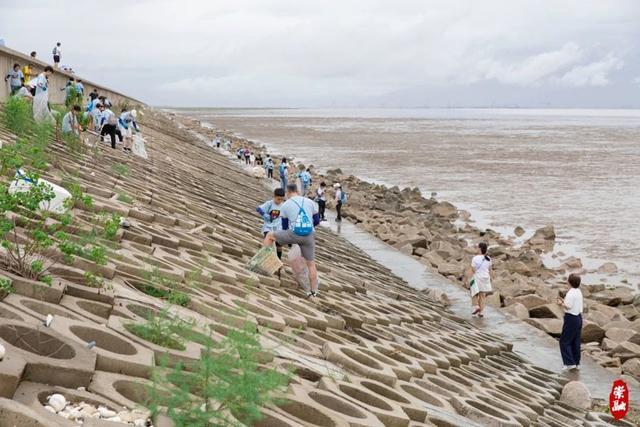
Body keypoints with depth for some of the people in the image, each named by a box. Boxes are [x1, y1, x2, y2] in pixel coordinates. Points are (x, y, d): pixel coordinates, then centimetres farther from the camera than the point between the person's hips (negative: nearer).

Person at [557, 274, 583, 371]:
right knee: (575, 341, 14)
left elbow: (568, 307, -21)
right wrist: (564, 301, 12)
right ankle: (576, 363, 19)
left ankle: (570, 363, -3)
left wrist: (561, 304, -5)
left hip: (571, 318, -9)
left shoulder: (571, 293, -20)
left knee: (564, 341, 0)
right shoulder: (579, 292, 9)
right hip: (578, 317, 9)